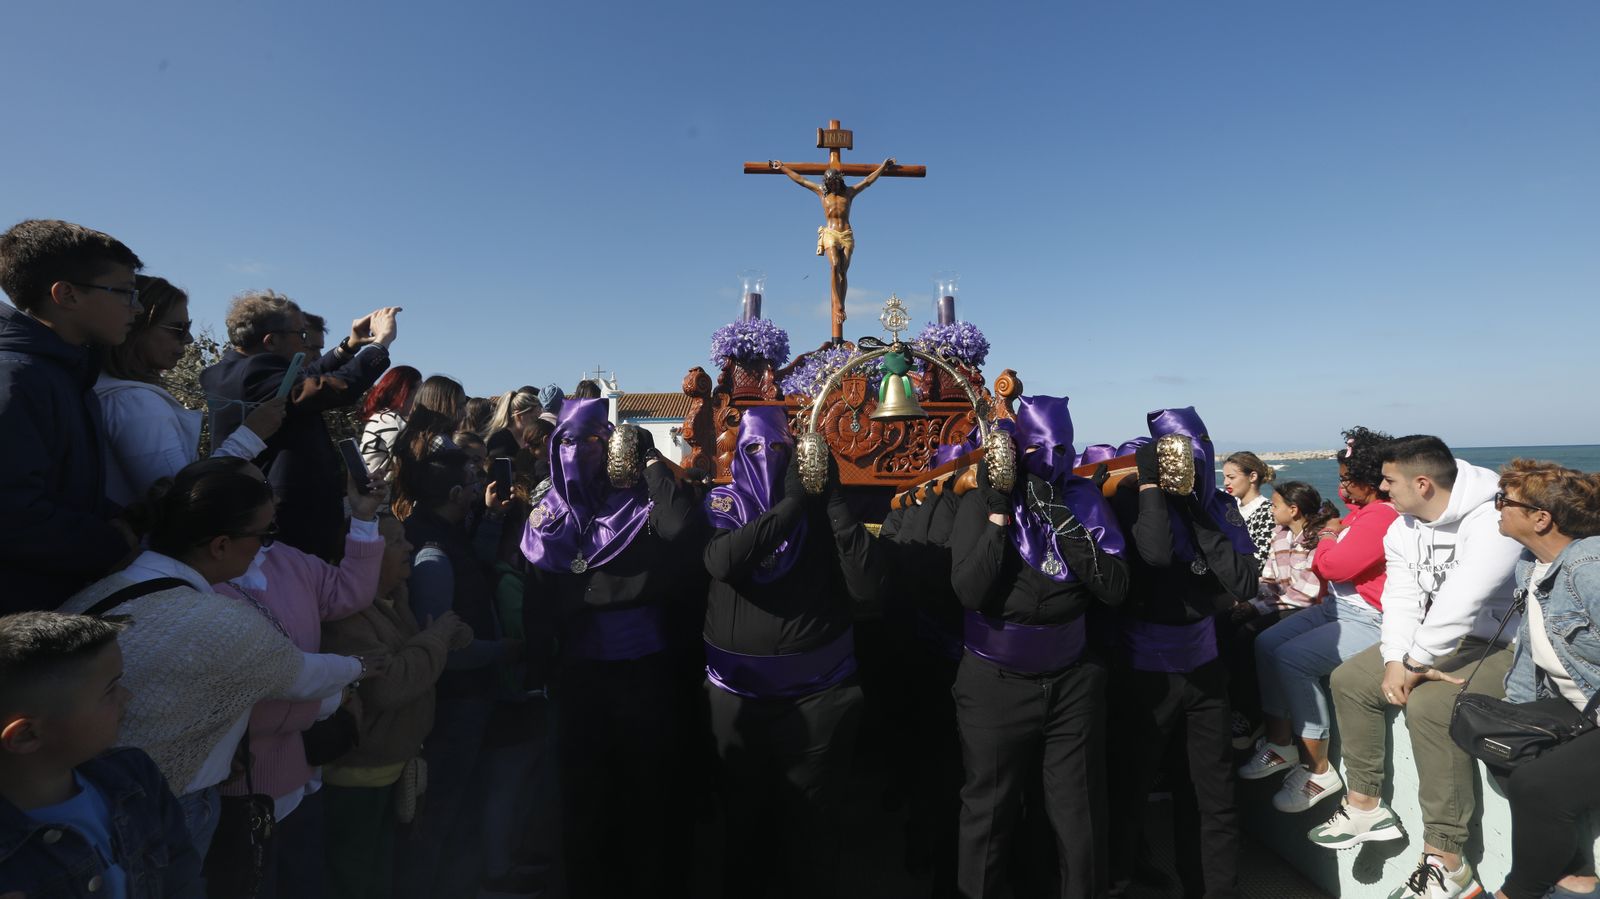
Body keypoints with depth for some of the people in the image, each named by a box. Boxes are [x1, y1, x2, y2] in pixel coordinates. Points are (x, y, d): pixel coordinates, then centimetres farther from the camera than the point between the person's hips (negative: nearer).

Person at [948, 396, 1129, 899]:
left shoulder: (1085, 500, -3)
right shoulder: (981, 504, -9)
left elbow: (1115, 589, -12)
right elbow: (969, 592, -19)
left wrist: (1060, 518, -22)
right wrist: (999, 513, -23)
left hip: (1072, 681, 2)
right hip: (995, 683, -2)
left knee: (1081, 815, 17)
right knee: (990, 813, 13)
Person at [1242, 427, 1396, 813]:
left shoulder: (1382, 516, -21)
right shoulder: (1363, 510, 11)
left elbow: (1333, 566, -21)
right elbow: (1327, 566, 22)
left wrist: (1327, 539, -3)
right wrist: (1333, 534, 5)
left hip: (1369, 620, -10)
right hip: (1337, 606, 10)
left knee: (1292, 658, -23)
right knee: (1266, 643, 0)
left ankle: (1318, 770, -8)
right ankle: (1280, 744, 10)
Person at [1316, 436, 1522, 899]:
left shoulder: (1491, 520, -24)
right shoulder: (1404, 529, 3)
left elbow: (1462, 603, -31)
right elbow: (1401, 597, -3)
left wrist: (1415, 664, -25)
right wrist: (1395, 660, -17)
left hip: (1501, 643, -9)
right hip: (1435, 638, 9)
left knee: (1429, 703, -31)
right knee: (1349, 679, 1)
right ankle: (1365, 805, 10)